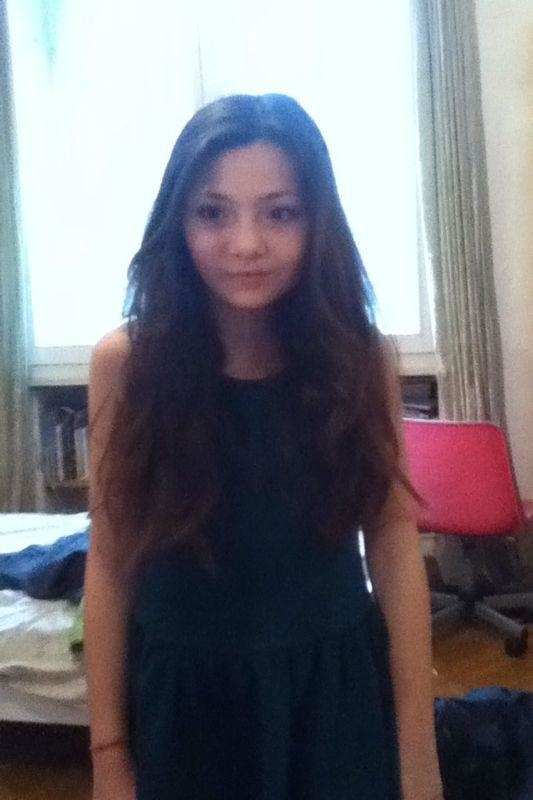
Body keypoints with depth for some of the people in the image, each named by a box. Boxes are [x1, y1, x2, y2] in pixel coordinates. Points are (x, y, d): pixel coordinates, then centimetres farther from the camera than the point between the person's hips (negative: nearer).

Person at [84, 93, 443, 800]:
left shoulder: (361, 357, -10)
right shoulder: (126, 361, -11)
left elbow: (395, 549, -7)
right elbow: (110, 563, -7)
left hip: (335, 691, 1)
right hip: (182, 696, 0)